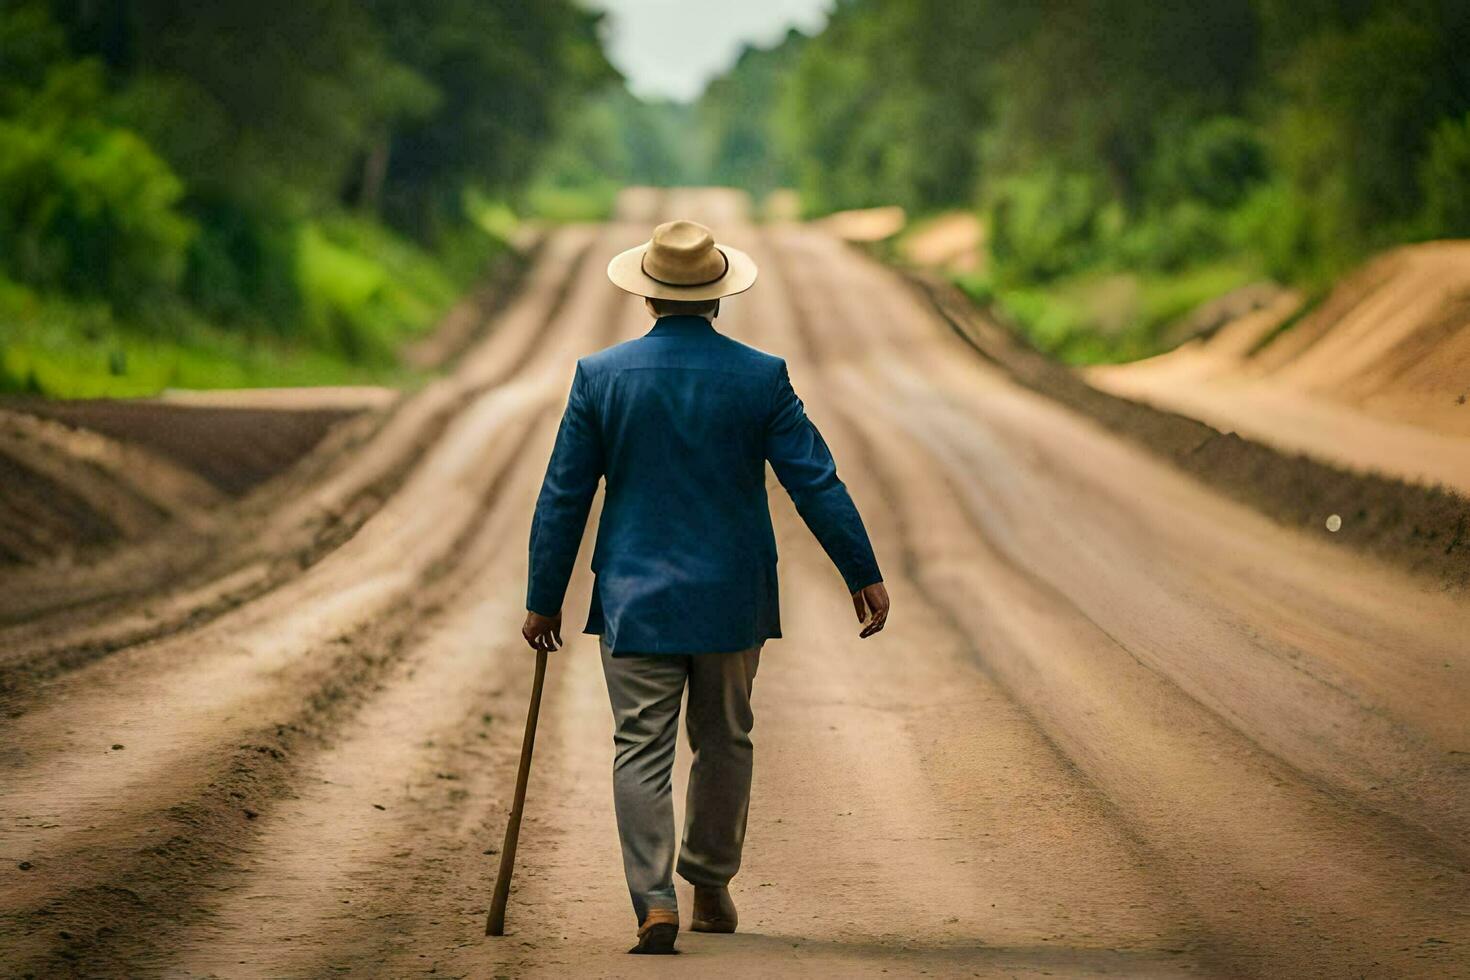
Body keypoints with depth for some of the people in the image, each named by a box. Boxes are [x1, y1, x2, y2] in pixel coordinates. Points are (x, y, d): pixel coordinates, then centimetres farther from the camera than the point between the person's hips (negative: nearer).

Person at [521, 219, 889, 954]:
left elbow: (562, 499, -1)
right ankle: (710, 888, 26)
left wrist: (543, 600, 6)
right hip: (732, 599, 1)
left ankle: (654, 902, -12)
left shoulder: (601, 376, -4)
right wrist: (864, 575, 4)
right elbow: (816, 482, -5)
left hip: (636, 599, -1)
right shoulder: (760, 377, -5)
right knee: (724, 742, 17)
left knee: (641, 750, 0)